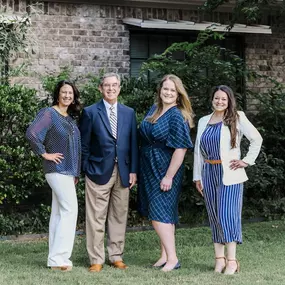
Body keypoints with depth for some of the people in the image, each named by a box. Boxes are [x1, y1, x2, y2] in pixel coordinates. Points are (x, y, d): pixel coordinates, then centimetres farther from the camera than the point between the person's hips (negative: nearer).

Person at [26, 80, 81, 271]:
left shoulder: (71, 118, 15)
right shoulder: (49, 114, -9)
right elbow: (31, 133, -23)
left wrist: (76, 173, 17)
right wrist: (45, 154, -15)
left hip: (68, 171, 8)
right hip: (58, 169, -8)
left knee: (59, 213, 9)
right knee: (70, 210, -13)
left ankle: (55, 259, 12)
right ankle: (58, 257, -10)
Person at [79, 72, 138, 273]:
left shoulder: (129, 113, 10)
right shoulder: (90, 112, 1)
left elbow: (133, 143, 9)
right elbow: (84, 145, 2)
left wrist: (133, 170, 3)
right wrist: (86, 170, -2)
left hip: (123, 172, 3)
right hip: (99, 171, -3)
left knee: (119, 216, 7)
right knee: (96, 218, -2)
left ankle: (116, 256, 17)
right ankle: (96, 260, 5)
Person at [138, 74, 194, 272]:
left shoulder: (177, 116, -16)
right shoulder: (154, 110, 8)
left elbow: (180, 149, -20)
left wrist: (169, 176, -21)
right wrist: (138, 170, 14)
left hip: (165, 171, -8)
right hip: (149, 170, 8)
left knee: (159, 214, -10)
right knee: (163, 213, 13)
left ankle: (172, 258, -5)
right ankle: (165, 255, 20)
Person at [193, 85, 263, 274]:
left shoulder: (237, 118, -1)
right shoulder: (204, 121, 14)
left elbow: (257, 139, -3)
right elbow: (198, 150, 14)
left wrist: (247, 160, -7)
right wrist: (197, 176, 11)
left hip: (229, 174, -5)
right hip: (209, 173, 5)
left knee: (228, 214, -10)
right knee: (215, 216, 5)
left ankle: (232, 260, -7)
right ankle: (220, 259, 9)